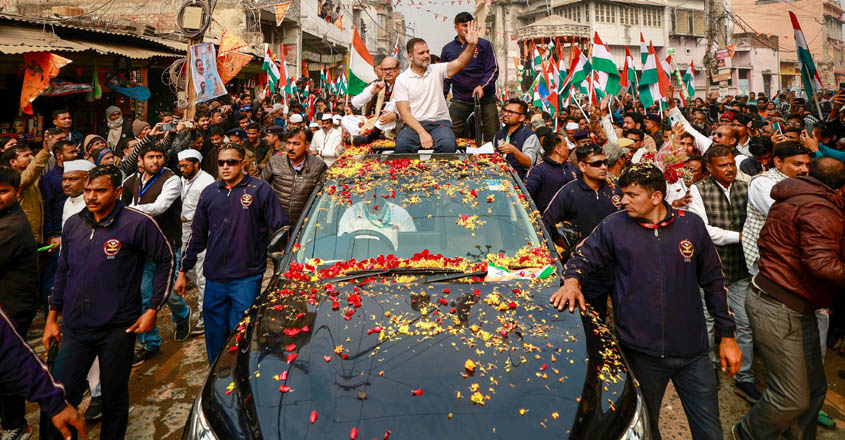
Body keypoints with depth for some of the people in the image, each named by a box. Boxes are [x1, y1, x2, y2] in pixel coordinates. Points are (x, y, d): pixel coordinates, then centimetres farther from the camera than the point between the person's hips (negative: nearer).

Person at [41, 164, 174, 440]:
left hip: (118, 329, -4)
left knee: (114, 399, 12)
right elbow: (63, 272, 17)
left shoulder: (138, 224, -11)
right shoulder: (73, 224, 7)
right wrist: (52, 316, 16)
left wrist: (153, 309, -7)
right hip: (75, 328, 4)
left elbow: (166, 260, -4)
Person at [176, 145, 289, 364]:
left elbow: (281, 230, -3)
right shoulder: (210, 193, 10)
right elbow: (197, 236, 17)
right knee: (215, 334, 14)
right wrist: (182, 271, 17)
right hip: (214, 278, 5)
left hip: (247, 278, -4)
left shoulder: (260, 190, -3)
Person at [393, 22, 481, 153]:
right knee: (402, 145, -33)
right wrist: (422, 132, -18)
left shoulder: (437, 70, 9)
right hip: (414, 124, -1)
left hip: (440, 122, 1)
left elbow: (459, 63, -7)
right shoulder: (402, 79, 3)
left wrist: (471, 45, -28)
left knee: (448, 144, -32)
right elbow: (404, 112, -5)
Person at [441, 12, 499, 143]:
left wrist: (482, 86, -18)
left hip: (485, 98, -1)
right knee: (452, 134, -6)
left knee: (493, 135, -2)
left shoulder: (484, 45, 4)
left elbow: (493, 69, -1)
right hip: (460, 100, 1)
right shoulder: (448, 49, 10)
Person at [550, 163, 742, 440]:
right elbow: (582, 257, 7)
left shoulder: (691, 225, 2)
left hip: (693, 353, 1)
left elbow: (713, 280, 8)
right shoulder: (614, 226, -2)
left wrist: (727, 336, 9)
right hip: (641, 352, -1)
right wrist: (572, 280, -16)